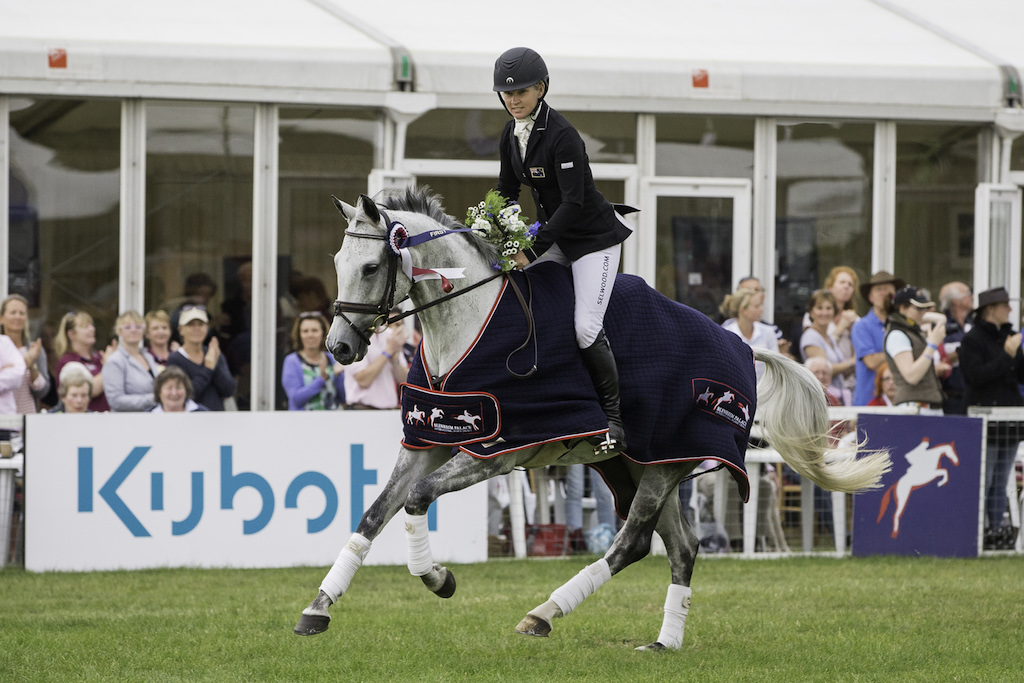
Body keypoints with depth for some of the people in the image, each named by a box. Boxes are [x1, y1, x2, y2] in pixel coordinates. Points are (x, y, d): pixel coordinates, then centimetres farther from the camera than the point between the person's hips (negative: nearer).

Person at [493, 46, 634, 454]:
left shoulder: (561, 136, -24)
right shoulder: (511, 135, 1)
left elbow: (573, 202, -28)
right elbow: (507, 190, 10)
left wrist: (532, 250, -30)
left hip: (594, 237, -8)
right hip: (554, 237, 8)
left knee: (586, 327, -19)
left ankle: (612, 418, -10)